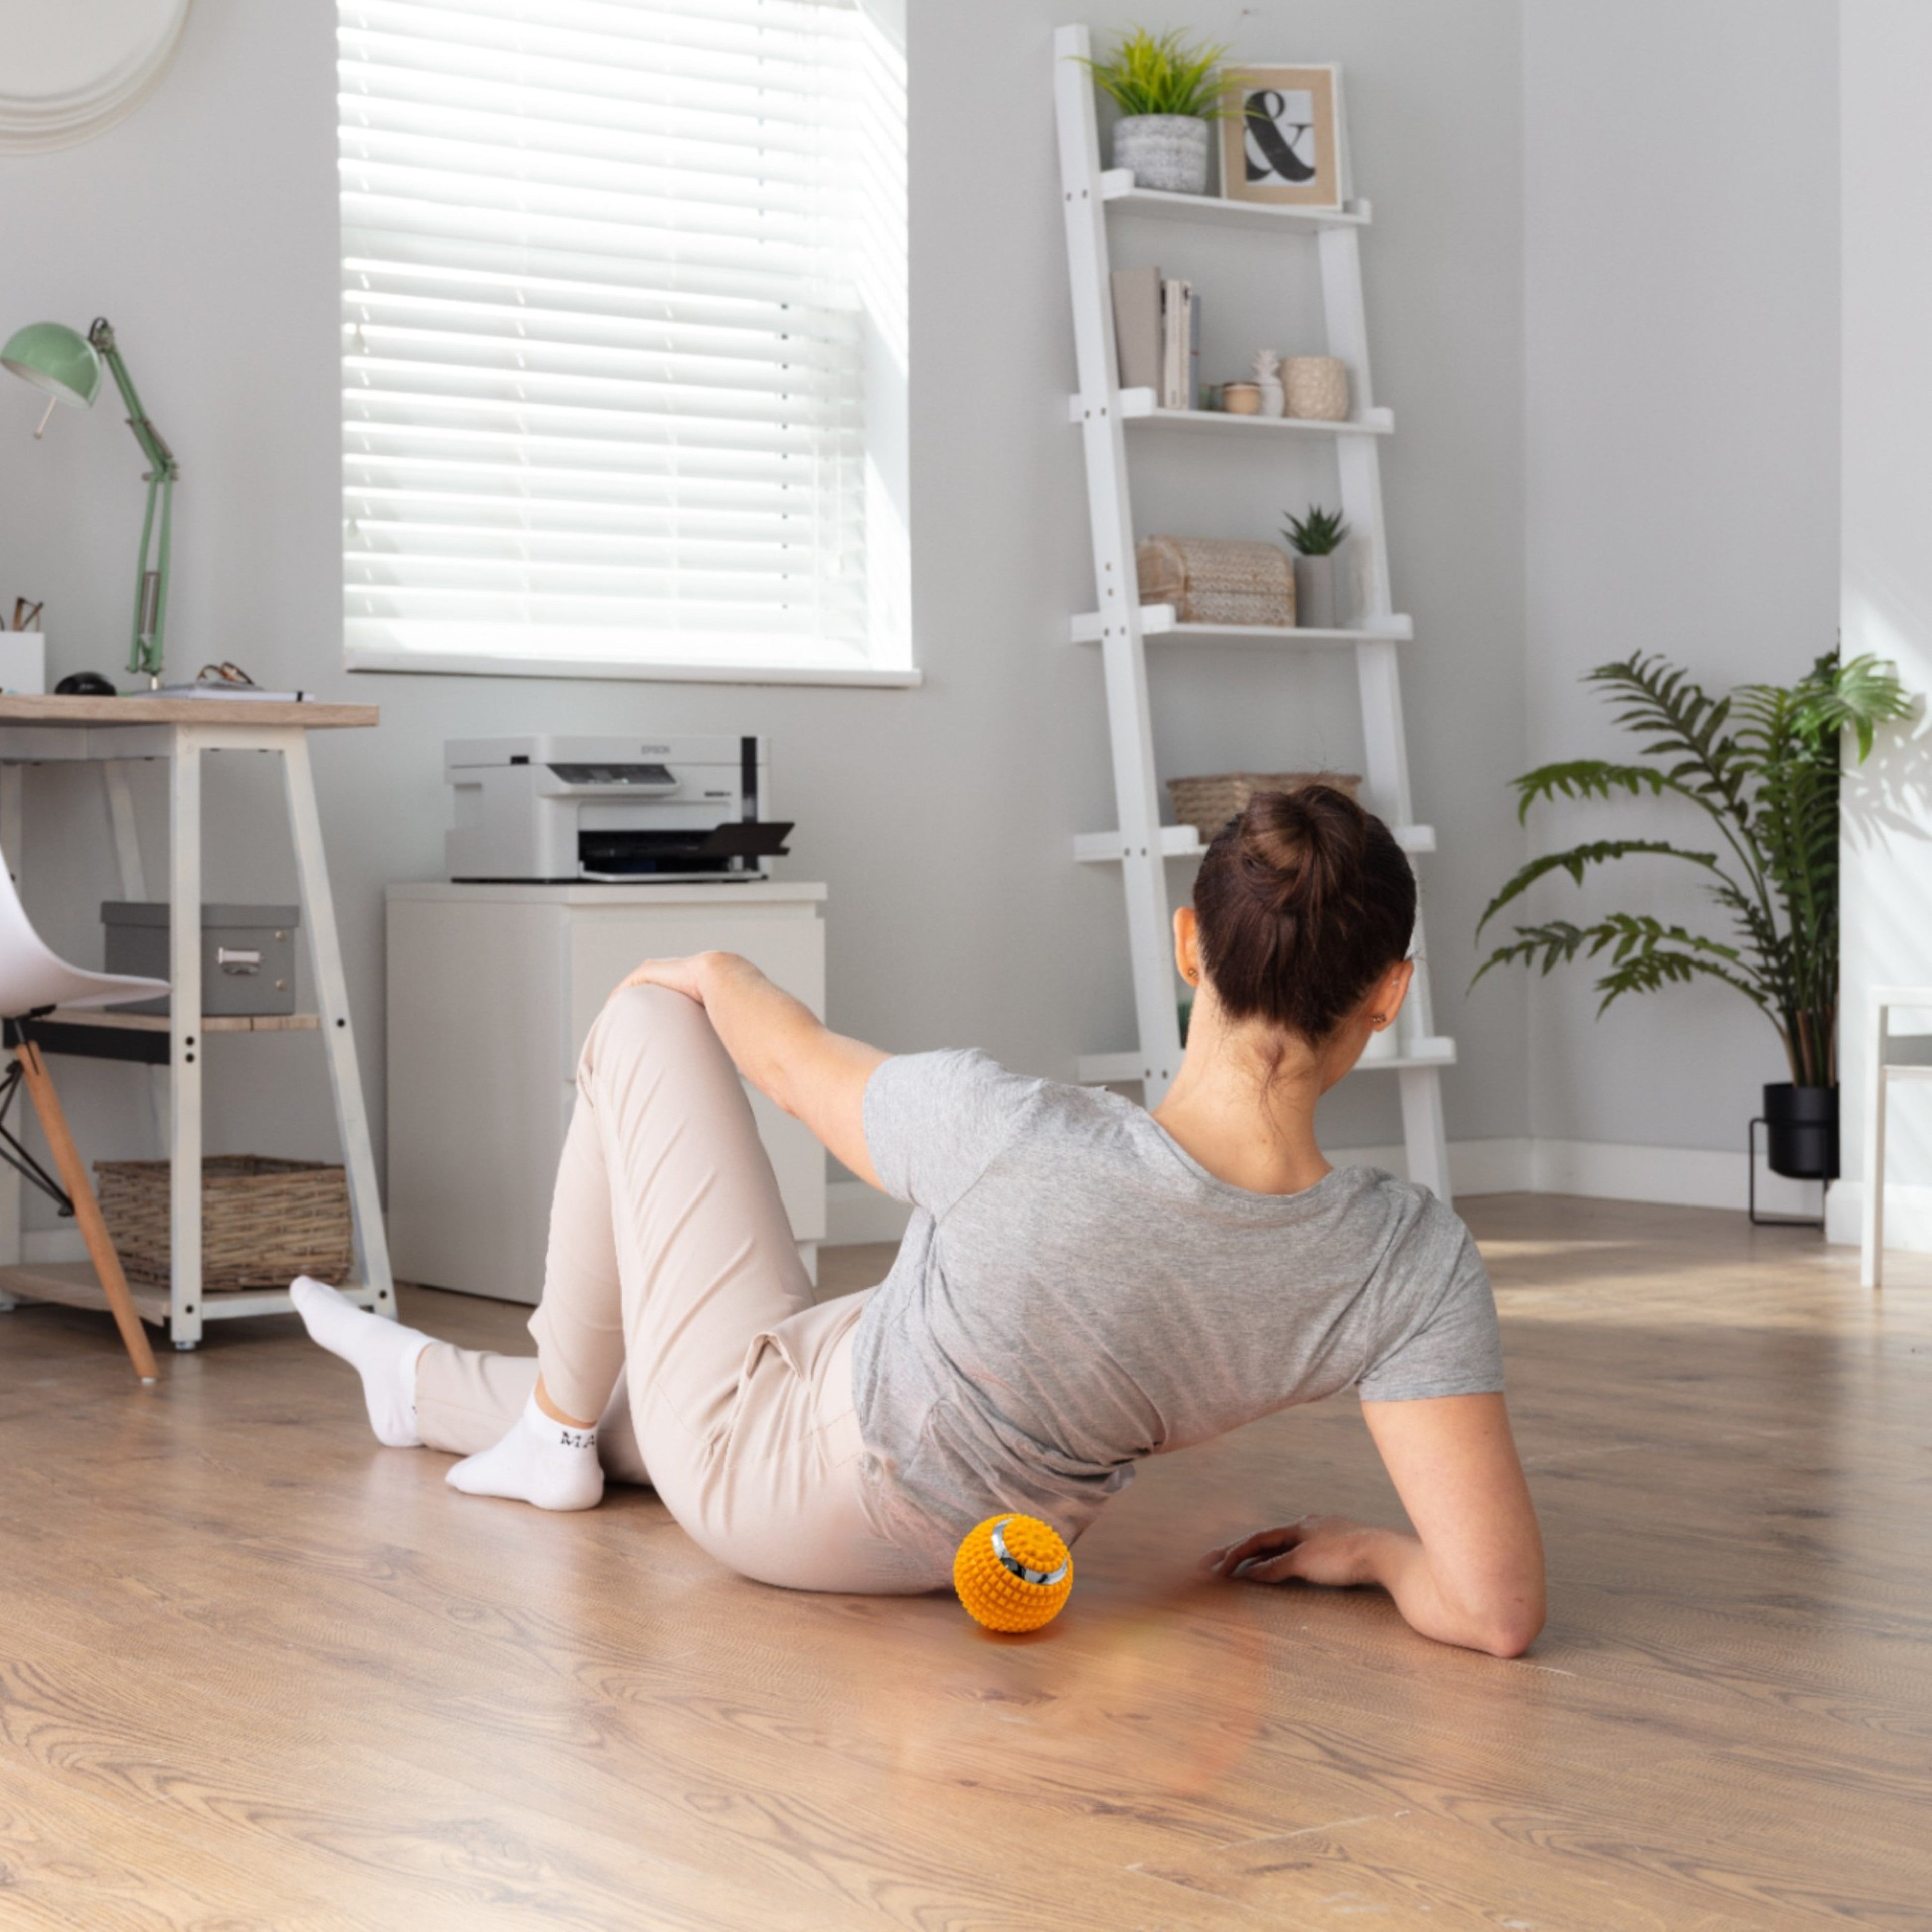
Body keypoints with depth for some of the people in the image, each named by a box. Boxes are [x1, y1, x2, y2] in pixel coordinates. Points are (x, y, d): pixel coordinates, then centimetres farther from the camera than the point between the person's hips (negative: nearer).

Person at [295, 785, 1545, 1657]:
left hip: (761, 1468, -4)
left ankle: (554, 1425, 30)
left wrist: (702, 980, 10)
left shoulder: (1012, 1139, -35)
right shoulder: (1407, 1260, -30)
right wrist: (1366, 1551, -12)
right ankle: (421, 1385, 63)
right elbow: (1500, 1611, -34)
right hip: (955, 1546, 5)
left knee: (651, 1016, 14)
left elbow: (791, 1058, -12)